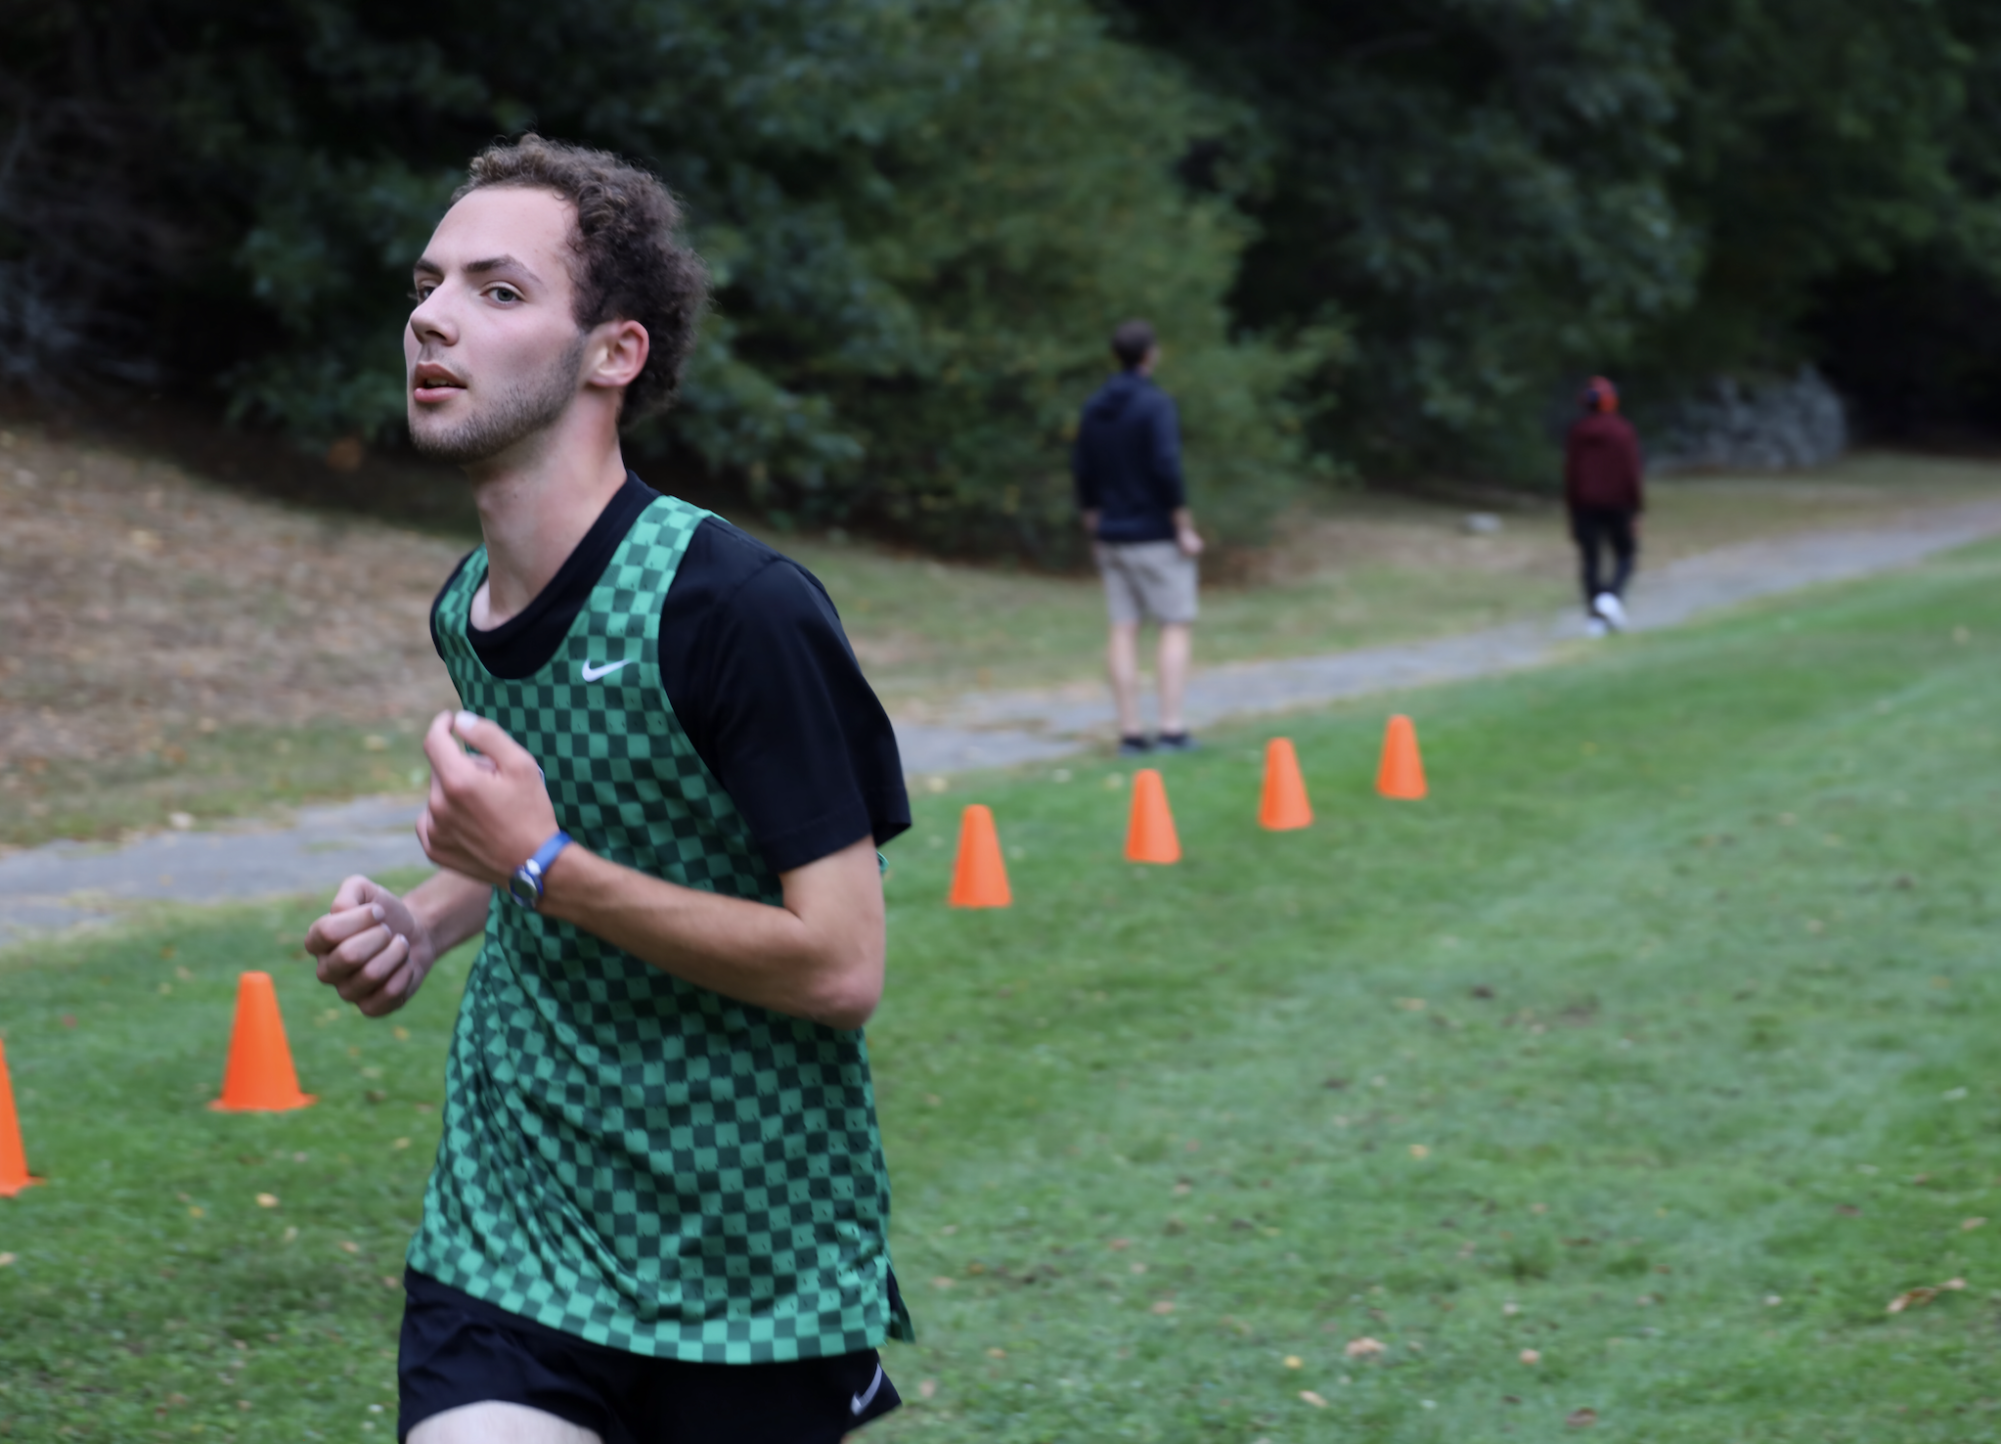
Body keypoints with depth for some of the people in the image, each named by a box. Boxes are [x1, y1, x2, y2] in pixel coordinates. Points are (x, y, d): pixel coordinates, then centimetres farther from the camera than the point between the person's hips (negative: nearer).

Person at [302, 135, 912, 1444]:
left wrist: (542, 865, -22)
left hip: (754, 1274, -5)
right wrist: (426, 921, 5)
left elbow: (841, 966, -21)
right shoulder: (466, 607, 5)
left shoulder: (735, 608, -18)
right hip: (508, 1233, 5)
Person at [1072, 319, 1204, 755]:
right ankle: (1172, 727, -7)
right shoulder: (1154, 404, -13)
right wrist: (1184, 528, -13)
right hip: (1155, 535, -6)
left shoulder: (1094, 408, 9)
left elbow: (1082, 470, 12)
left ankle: (1130, 731, 5)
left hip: (1112, 536, 6)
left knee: (1124, 629, 6)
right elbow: (1166, 468, -19)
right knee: (1177, 626, 0)